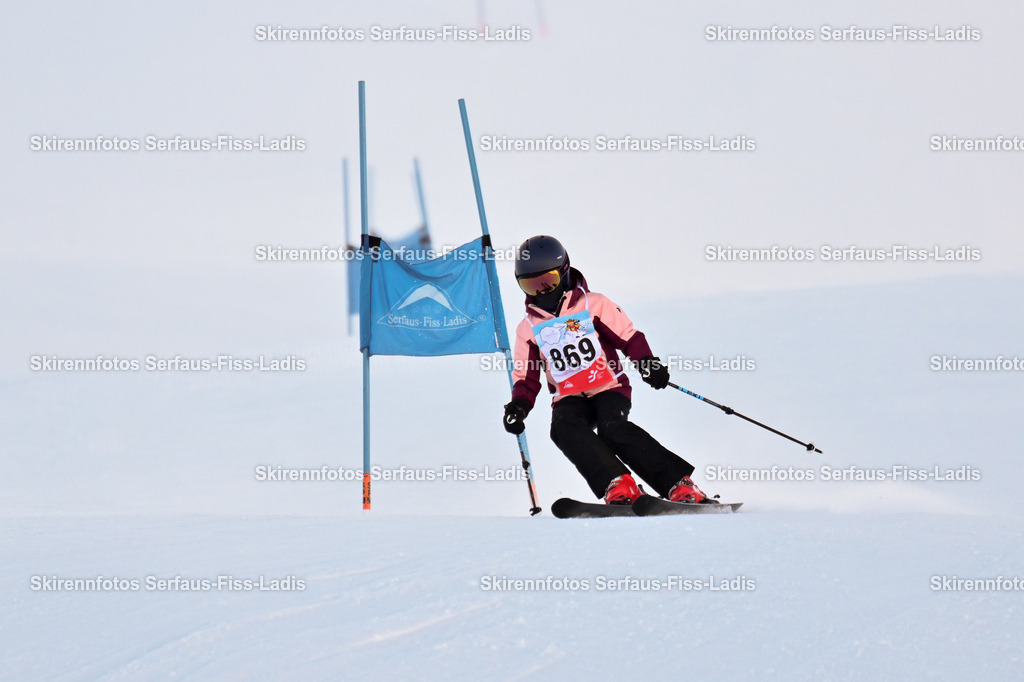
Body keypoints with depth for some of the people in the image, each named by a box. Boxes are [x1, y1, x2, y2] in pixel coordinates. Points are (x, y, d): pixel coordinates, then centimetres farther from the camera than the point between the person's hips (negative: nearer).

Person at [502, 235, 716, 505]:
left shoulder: (593, 305, 5)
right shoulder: (528, 329, 14)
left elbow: (628, 336, 0)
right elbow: (527, 379, 16)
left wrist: (646, 361, -19)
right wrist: (518, 406, -5)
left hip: (608, 388, -3)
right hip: (569, 399, 3)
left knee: (612, 427, -34)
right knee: (563, 428, -32)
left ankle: (679, 485, -34)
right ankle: (616, 485, -41)